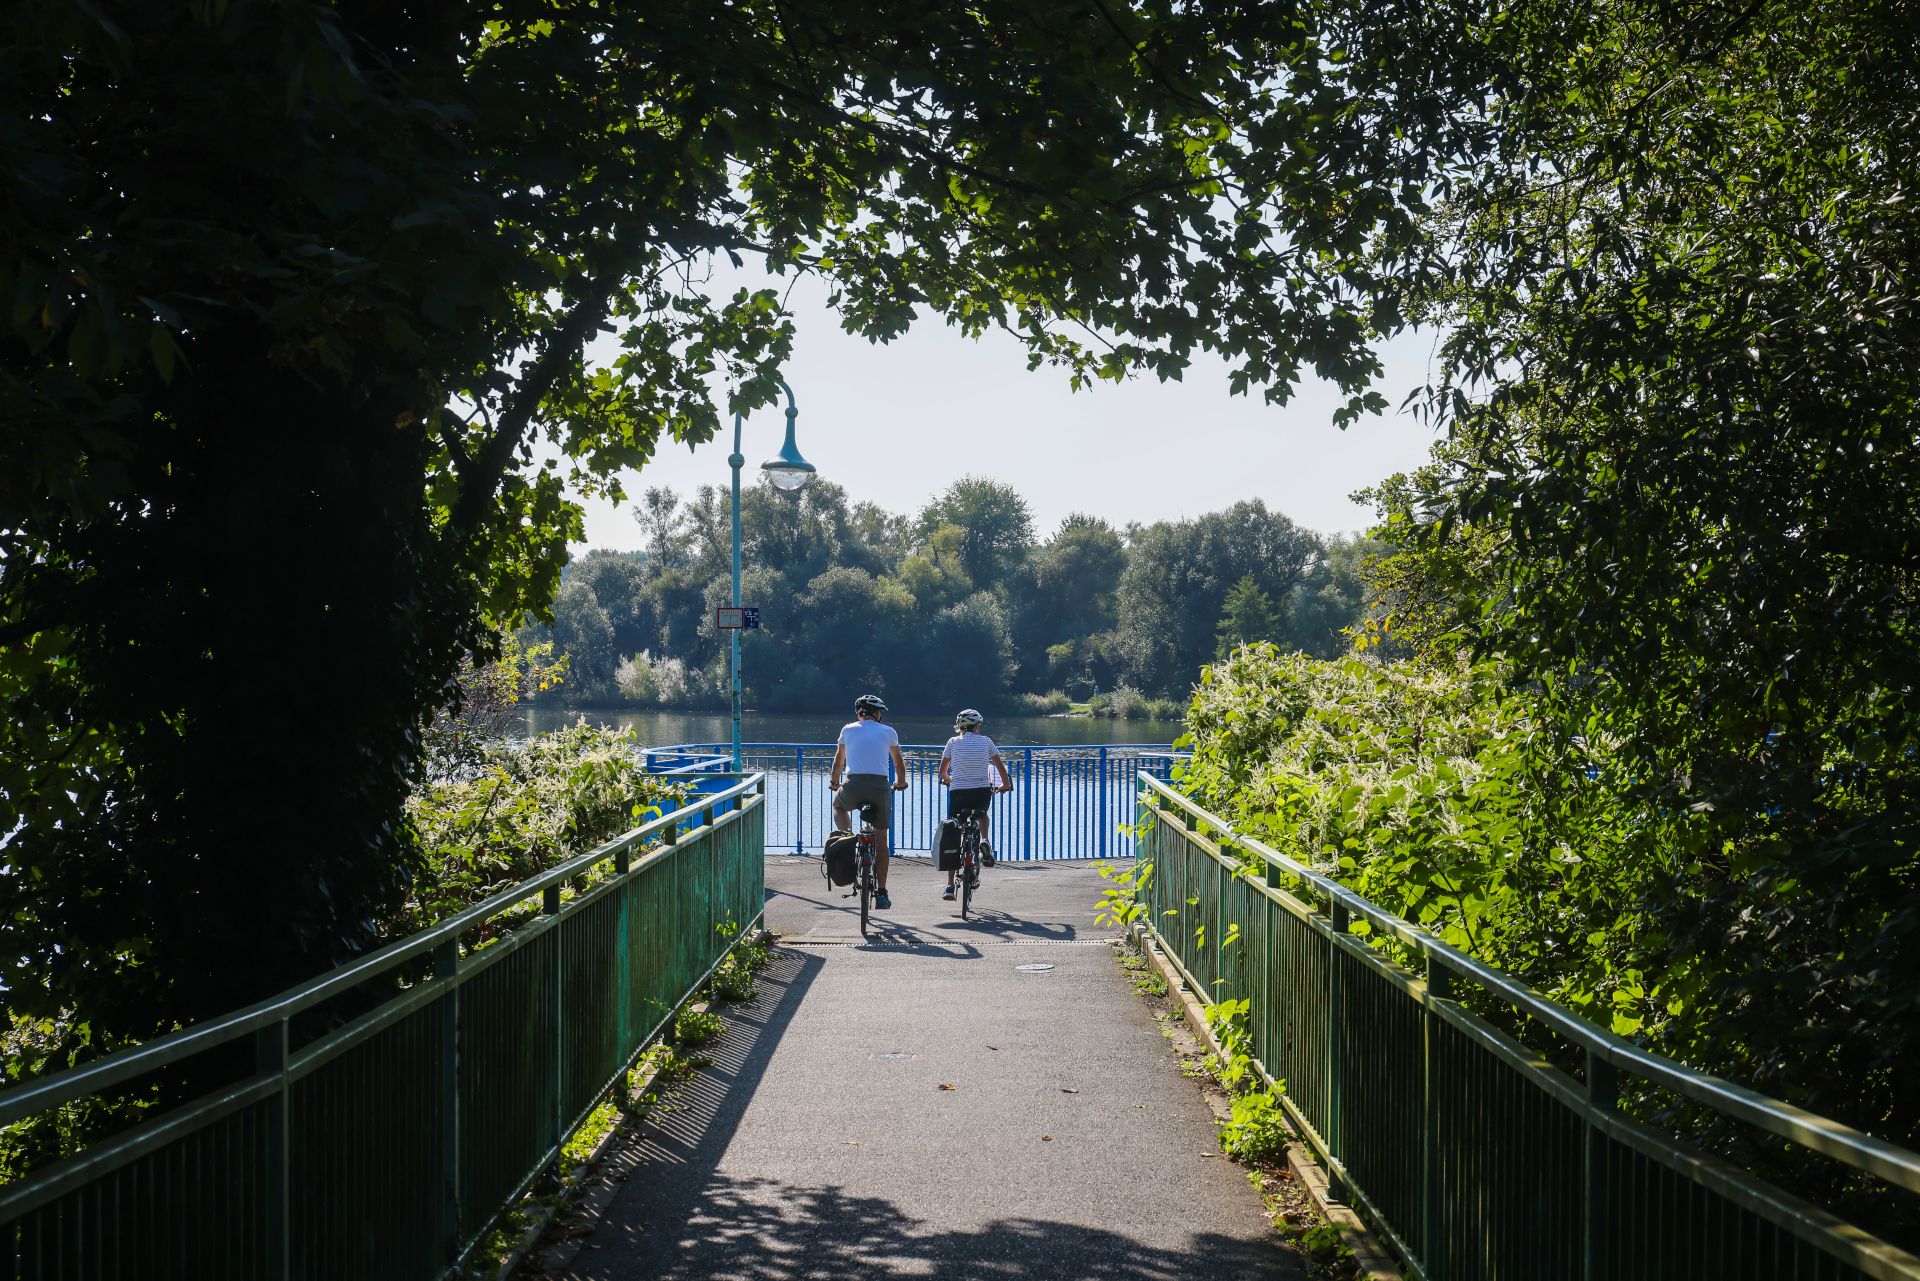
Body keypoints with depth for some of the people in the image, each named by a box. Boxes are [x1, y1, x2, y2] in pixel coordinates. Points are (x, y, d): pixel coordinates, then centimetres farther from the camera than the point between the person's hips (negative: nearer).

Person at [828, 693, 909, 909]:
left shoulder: (848, 729, 16)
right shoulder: (888, 732, 15)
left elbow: (839, 761, 28)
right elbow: (899, 762, 29)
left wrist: (835, 782, 46)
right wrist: (900, 782, 47)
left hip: (853, 785, 0)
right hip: (880, 786, 0)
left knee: (838, 805, 35)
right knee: (880, 839, 11)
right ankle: (881, 894, 10)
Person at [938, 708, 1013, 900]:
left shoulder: (953, 742, 8)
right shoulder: (985, 741, 7)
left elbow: (942, 770, 14)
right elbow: (1000, 765, 13)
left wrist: (948, 780, 36)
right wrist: (1005, 784, 31)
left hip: (958, 792, 0)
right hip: (982, 792, 1)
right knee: (983, 814, 36)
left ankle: (950, 885, 0)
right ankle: (984, 841, 5)